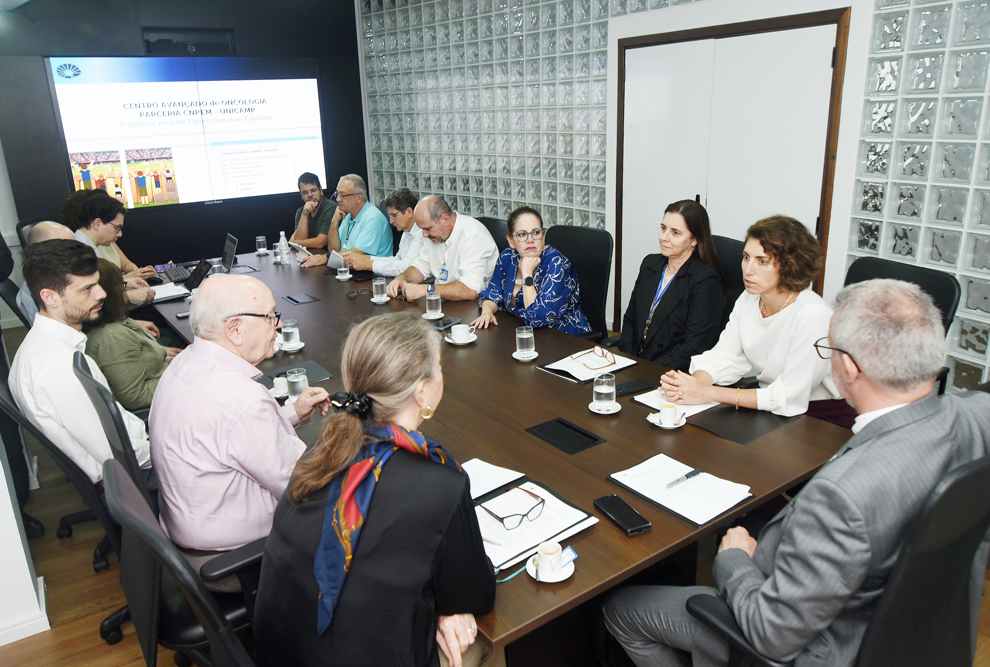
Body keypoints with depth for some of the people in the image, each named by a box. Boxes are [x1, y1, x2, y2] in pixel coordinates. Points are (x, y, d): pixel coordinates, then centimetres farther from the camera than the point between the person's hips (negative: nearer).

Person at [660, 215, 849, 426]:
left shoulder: (812, 315, -23)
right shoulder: (748, 300, 0)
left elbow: (790, 397, -25)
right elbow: (723, 357, -2)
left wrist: (709, 393, -27)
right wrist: (694, 383, -25)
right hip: (770, 409, 6)